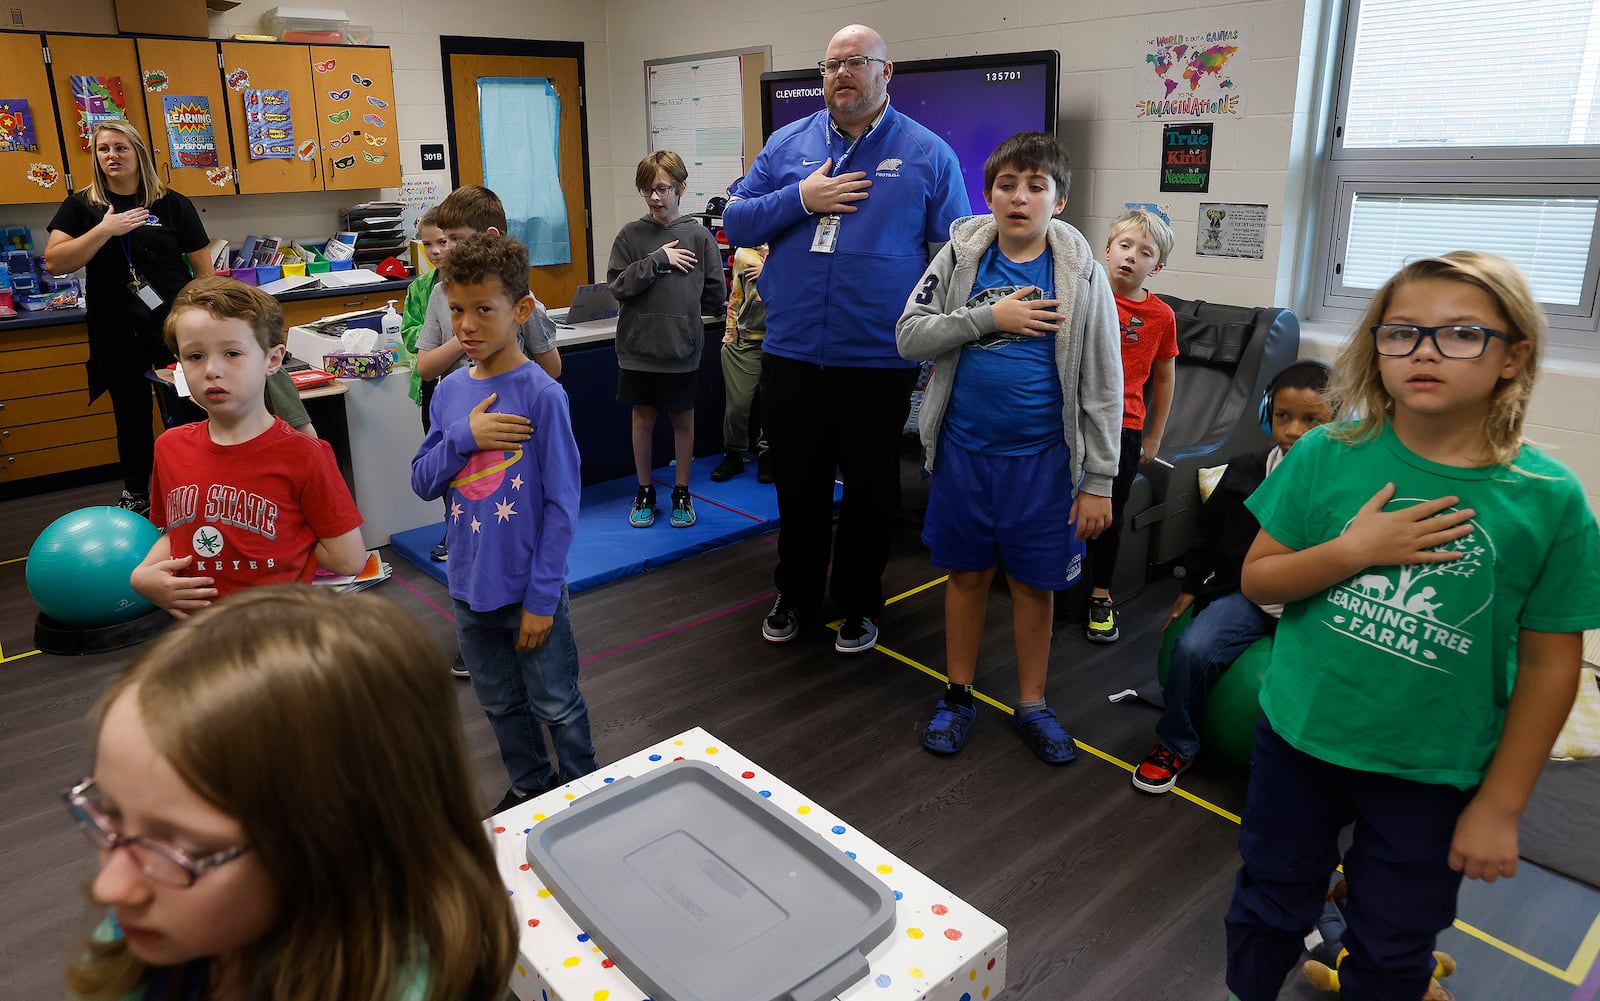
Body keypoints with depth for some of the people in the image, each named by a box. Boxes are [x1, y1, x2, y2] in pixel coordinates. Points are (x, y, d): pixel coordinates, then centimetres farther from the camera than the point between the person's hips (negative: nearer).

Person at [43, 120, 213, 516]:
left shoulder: (172, 204, 1)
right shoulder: (81, 206, 4)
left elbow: (203, 268, 2)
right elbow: (55, 263, -7)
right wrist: (104, 230, -17)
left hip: (174, 328, -2)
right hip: (117, 335, 2)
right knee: (131, 416, 13)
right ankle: (135, 494, 28)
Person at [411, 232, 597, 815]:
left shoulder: (540, 394, -16)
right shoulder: (450, 392, 1)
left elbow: (562, 503, -14)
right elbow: (423, 483, 3)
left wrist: (542, 597, -14)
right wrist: (464, 436, -16)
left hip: (529, 588, -5)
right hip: (470, 586, 5)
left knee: (556, 705, 11)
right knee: (500, 704, 21)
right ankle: (529, 786, 42)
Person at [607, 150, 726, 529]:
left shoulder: (698, 236, -5)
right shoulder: (630, 235, -1)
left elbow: (716, 297, -3)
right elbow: (617, 286, -10)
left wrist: (681, 311, 3)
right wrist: (657, 260, -15)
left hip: (681, 348, -1)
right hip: (637, 346, 1)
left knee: (682, 419, 11)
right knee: (643, 418, 11)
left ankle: (681, 492, 26)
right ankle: (644, 492, 27)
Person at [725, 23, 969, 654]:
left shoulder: (928, 154, 0)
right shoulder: (787, 144, 7)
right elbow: (735, 223, 4)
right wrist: (802, 199, -11)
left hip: (879, 360, -2)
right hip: (791, 354, 2)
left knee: (870, 490, 11)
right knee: (797, 485, 16)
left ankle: (859, 604, 31)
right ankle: (795, 595, 35)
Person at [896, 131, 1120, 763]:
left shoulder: (1081, 273, -5)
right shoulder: (961, 254, -1)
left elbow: (1103, 385, -3)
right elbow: (909, 335, -4)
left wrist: (1098, 482, -5)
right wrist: (990, 317, -15)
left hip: (1041, 457, -1)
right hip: (963, 448, 1)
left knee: (1034, 582, 10)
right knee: (966, 574, 13)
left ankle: (1031, 705, 29)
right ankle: (958, 696, 31)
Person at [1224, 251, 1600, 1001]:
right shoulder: (1327, 455, -11)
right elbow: (1256, 579, -5)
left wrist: (1500, 805, -4)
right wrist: (1352, 551, -23)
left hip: (1433, 771, 0)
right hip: (1300, 738, 1)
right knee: (1270, 908, 21)